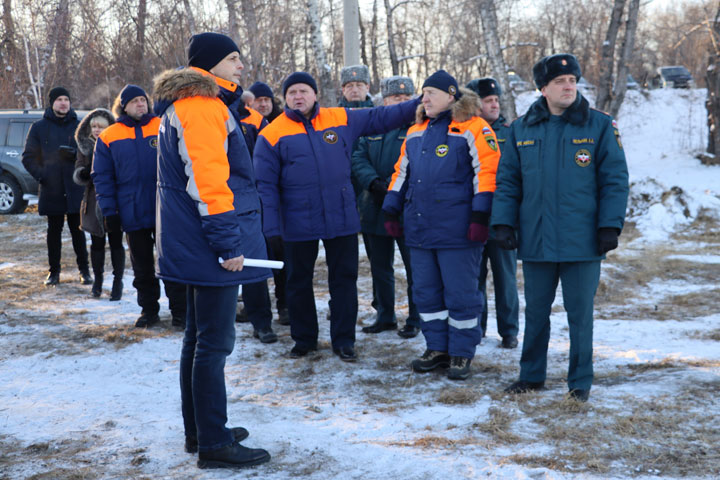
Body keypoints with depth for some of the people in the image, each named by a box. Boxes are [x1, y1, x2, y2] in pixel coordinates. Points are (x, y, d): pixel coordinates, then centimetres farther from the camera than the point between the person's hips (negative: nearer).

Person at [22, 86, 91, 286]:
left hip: (75, 189, -1)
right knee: (54, 230, 7)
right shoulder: (39, 127, 6)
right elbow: (28, 157, 9)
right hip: (51, 190, 1)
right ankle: (54, 271, 15)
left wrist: (74, 154, -16)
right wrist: (41, 175, -6)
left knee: (78, 229, 2)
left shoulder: (78, 126, 6)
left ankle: (84, 269, 12)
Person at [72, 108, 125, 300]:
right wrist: (83, 173, -18)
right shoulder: (85, 146, 6)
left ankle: (118, 281, 12)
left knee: (116, 242, 2)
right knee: (97, 243, 10)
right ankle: (97, 280, 24)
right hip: (94, 203, 3)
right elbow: (77, 174, 5)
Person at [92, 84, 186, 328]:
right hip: (132, 214, 2)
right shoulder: (108, 137, 4)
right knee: (142, 266, 12)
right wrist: (109, 210, -4)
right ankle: (149, 309, 24)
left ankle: (179, 311, 11)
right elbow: (102, 177, 4)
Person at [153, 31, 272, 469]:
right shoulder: (203, 106, -14)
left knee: (200, 336, 16)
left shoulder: (184, 104, 20)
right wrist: (227, 242, -22)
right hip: (211, 246, -11)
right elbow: (206, 178, -22)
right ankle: (214, 444, 1)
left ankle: (199, 430, 27)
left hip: (195, 245, 11)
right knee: (214, 342, -6)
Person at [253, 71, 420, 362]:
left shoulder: (341, 120, 5)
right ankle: (304, 338, 28)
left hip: (342, 218, 2)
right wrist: (271, 227, -9)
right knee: (299, 282, 11)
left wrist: (419, 104, 8)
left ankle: (343, 340, 19)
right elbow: (265, 184, -3)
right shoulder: (272, 134, -2)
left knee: (344, 279, 7)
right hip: (298, 224, -1)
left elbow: (381, 117, 13)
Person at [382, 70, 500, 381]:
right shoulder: (416, 132, 16)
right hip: (420, 230, 7)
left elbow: (487, 172, -11)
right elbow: (401, 173, 22)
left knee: (460, 294, 1)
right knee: (425, 291, 12)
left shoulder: (472, 129, -6)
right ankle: (437, 348, 24)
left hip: (457, 230, -7)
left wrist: (481, 216, -16)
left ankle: (461, 354, 13)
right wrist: (391, 211, 17)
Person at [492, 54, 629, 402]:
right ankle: (531, 375, 26)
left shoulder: (600, 126, -1)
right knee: (535, 311, 13)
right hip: (535, 239, 3)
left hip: (581, 240, -2)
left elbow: (615, 179, -3)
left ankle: (580, 382, 18)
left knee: (580, 314, 5)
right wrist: (503, 223, -1)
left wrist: (610, 226, -9)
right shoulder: (521, 129, 6)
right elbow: (507, 181, 8)